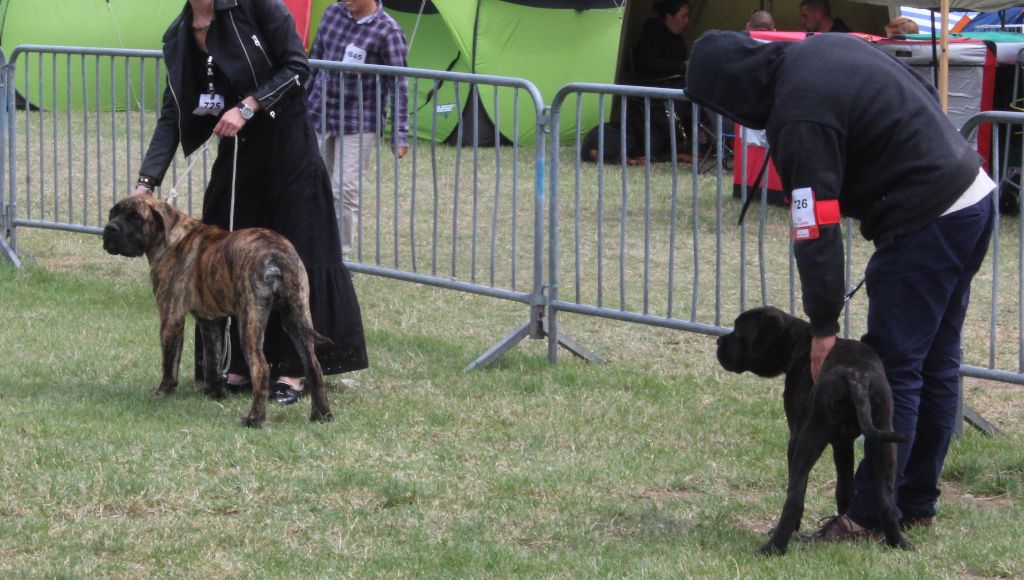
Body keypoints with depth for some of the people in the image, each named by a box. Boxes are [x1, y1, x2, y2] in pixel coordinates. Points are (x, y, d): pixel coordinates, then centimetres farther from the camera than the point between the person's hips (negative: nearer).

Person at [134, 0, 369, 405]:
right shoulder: (179, 37, 2)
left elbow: (296, 67, -13)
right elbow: (173, 116, 1)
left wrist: (248, 107, -22)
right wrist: (147, 181, -8)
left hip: (287, 148, -6)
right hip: (235, 155, 6)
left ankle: (292, 371, 3)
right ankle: (239, 365, 17)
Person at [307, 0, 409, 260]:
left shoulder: (387, 31, -15)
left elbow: (398, 85, -13)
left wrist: (399, 134, -15)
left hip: (358, 123, -5)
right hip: (319, 114, 5)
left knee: (345, 190, -7)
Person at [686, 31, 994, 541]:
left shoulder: (799, 118, -19)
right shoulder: (824, 48, 9)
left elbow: (817, 232, -19)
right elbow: (927, 97, 19)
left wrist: (823, 326, -13)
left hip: (927, 226, -10)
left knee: (894, 369, -5)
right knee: (936, 366, 14)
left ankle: (872, 515, -2)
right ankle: (916, 504, 23)